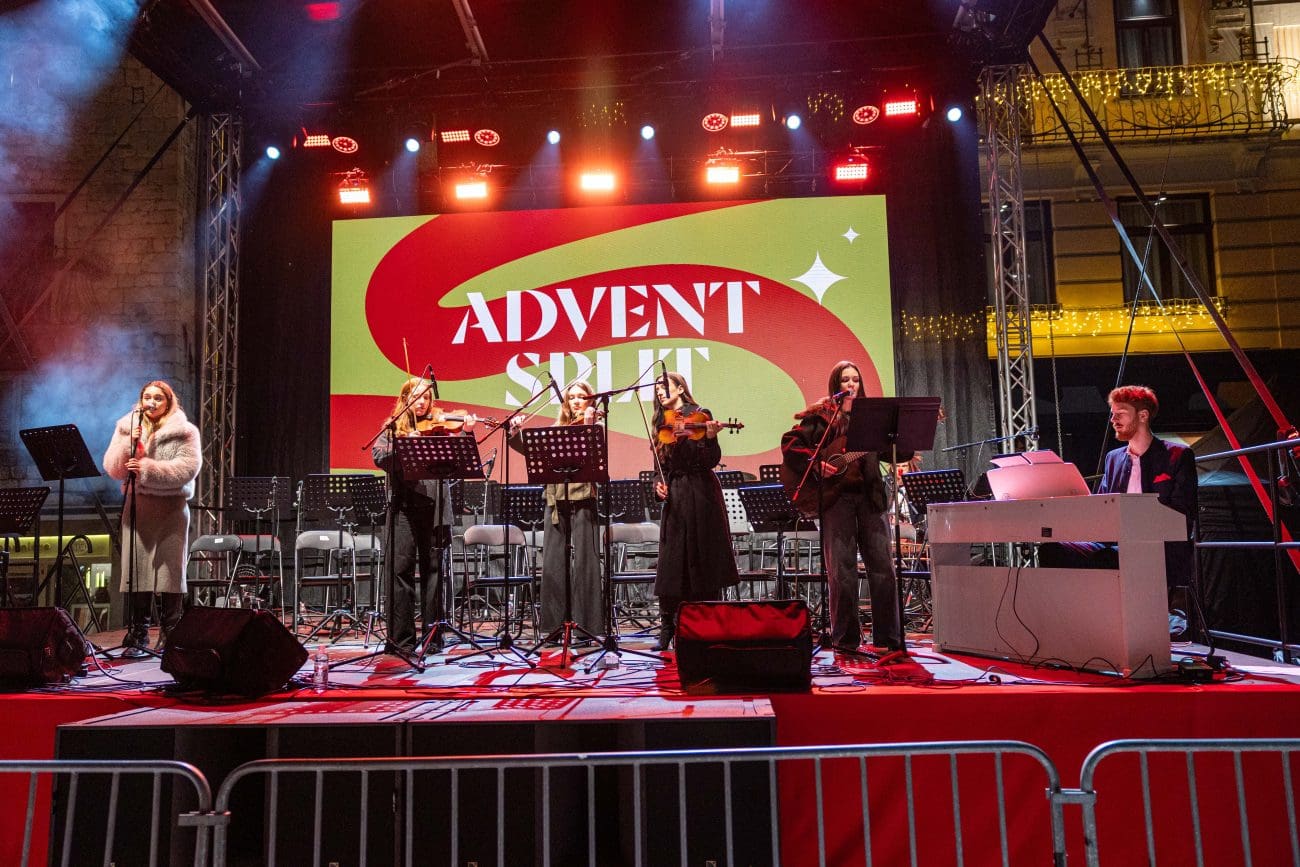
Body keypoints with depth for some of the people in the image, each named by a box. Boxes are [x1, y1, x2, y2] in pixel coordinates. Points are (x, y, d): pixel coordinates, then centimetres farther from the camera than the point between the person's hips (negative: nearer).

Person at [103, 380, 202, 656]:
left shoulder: (184, 432, 2)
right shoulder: (126, 428, 13)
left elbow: (188, 468, -11)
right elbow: (112, 468, 5)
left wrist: (147, 469, -19)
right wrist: (129, 443, -11)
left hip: (172, 507, -3)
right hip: (136, 506, 3)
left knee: (170, 570, -3)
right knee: (136, 569, -1)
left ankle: (169, 636, 4)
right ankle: (138, 635, 7)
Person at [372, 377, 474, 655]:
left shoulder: (440, 426, 11)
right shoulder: (394, 427, 12)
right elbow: (378, 456, -3)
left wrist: (465, 433, -14)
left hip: (434, 503, 1)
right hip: (404, 503, 0)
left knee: (433, 567, 6)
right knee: (401, 567, -3)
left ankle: (433, 635, 14)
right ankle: (401, 637, 5)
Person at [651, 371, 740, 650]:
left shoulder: (699, 416, -3)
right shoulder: (663, 425, 14)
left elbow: (711, 461, -12)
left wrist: (710, 438, -29)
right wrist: (659, 484, -3)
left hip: (700, 496, -5)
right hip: (675, 499, 5)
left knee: (703, 563, 1)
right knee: (670, 566, 4)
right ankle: (668, 629, 13)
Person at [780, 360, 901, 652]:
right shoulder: (821, 415, 6)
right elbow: (790, 443, -2)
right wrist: (817, 466, -11)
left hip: (871, 494, 3)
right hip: (836, 496, -3)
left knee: (883, 566, 0)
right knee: (841, 570, -1)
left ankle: (889, 637, 9)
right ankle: (846, 639, 8)